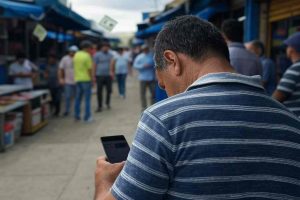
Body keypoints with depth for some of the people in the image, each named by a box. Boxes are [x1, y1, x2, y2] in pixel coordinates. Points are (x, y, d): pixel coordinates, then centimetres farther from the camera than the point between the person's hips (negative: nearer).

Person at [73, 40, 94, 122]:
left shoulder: (76, 55, 8)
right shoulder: (87, 56, -13)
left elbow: (75, 66, 12)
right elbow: (89, 69, -14)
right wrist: (92, 79, -7)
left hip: (78, 79, 7)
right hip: (86, 79, -6)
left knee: (78, 98, 13)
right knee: (87, 99, 0)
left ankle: (77, 116, 16)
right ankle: (87, 117, 1)